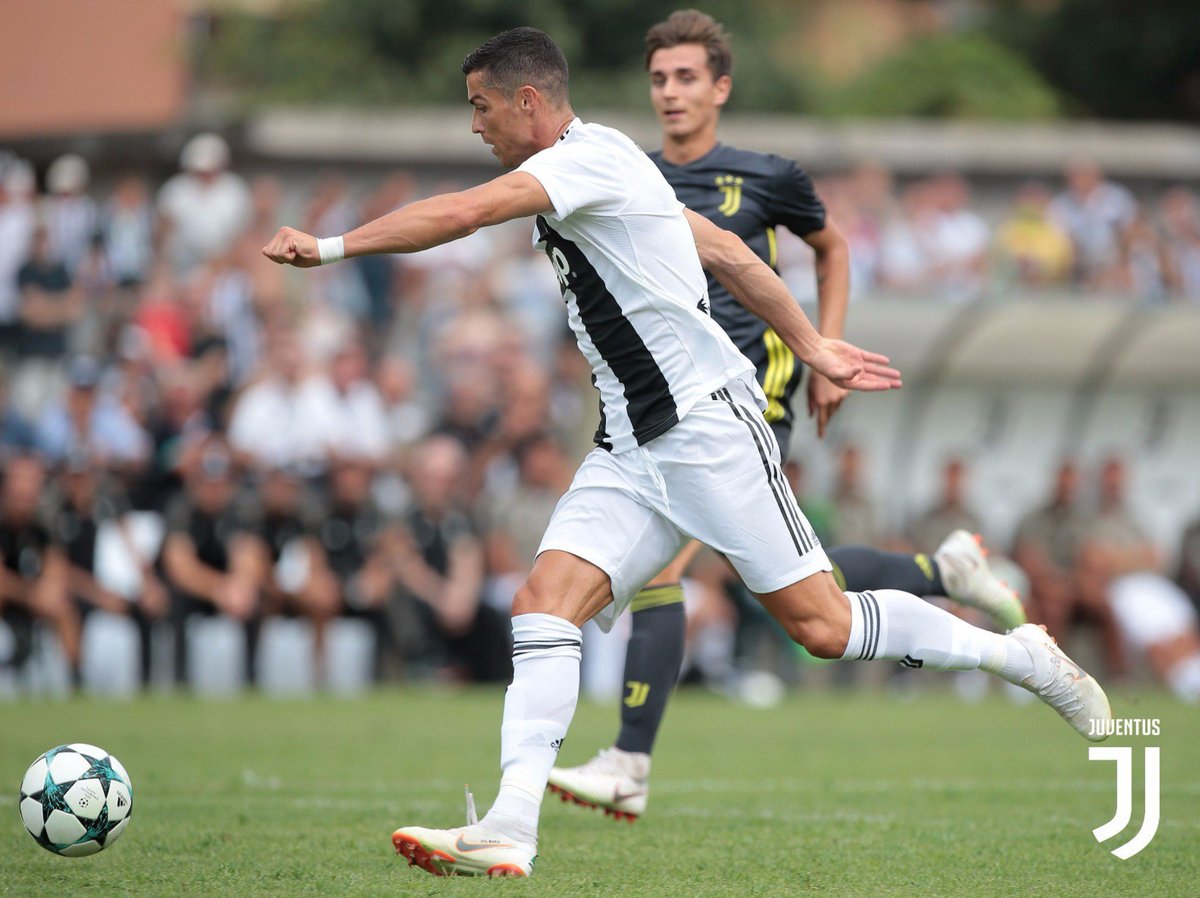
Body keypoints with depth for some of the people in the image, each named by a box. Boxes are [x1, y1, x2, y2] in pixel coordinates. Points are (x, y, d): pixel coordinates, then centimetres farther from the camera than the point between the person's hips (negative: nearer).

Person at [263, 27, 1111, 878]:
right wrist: (813, 348, 26)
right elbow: (724, 248, 23)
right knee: (544, 602, -9)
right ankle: (512, 827, -19)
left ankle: (1025, 655, 12)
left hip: (710, 424, -9)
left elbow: (458, 214, -26)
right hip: (633, 449, 9)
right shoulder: (591, 169, 17)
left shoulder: (590, 156, -13)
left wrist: (330, 247, -20)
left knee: (821, 625, -6)